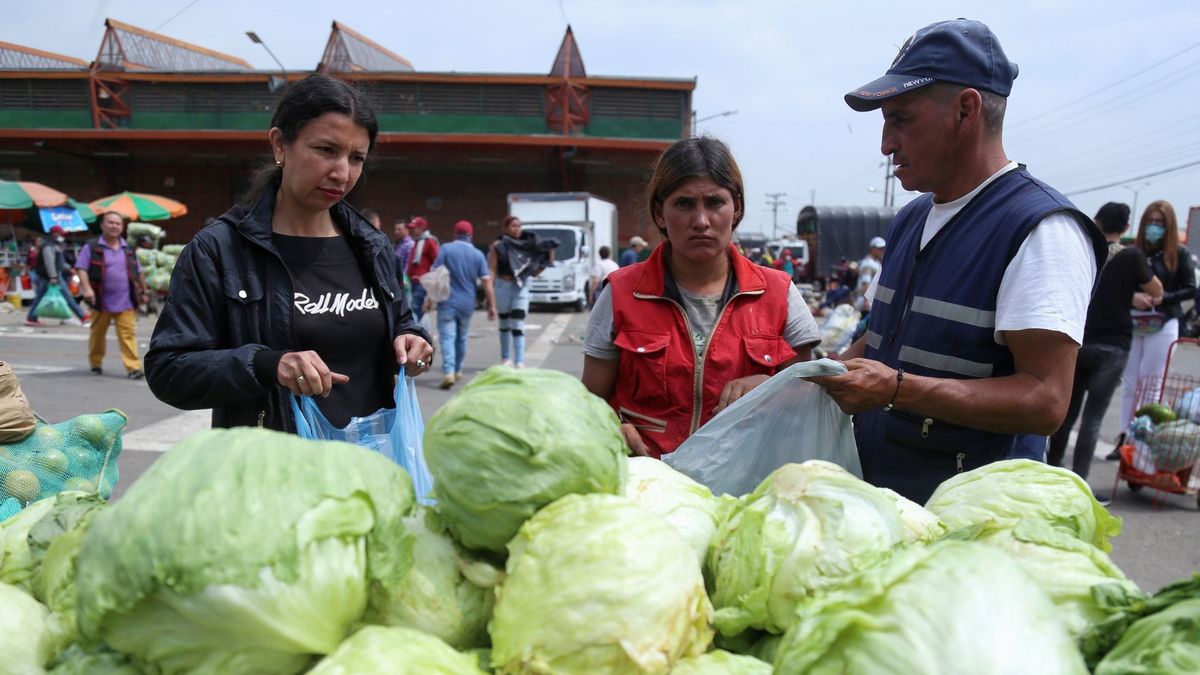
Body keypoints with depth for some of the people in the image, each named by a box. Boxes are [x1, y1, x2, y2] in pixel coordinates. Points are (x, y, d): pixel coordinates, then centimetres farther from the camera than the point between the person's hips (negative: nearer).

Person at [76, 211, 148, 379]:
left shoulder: (129, 249, 14)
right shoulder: (91, 247, 1)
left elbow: (138, 272, 22)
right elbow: (81, 268, -6)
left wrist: (143, 292, 23)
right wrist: (87, 288, -19)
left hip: (125, 302, 2)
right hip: (101, 302, -2)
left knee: (128, 334, -7)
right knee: (97, 333, 11)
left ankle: (133, 367, -11)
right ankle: (96, 364, 28)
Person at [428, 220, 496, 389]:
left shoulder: (446, 249, -3)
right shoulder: (478, 255, 3)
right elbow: (487, 282, -2)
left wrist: (429, 298, -4)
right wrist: (492, 306, 1)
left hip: (447, 302, -3)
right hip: (467, 304, 3)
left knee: (447, 338, -7)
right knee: (461, 339, 18)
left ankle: (448, 373, -22)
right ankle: (457, 371, 30)